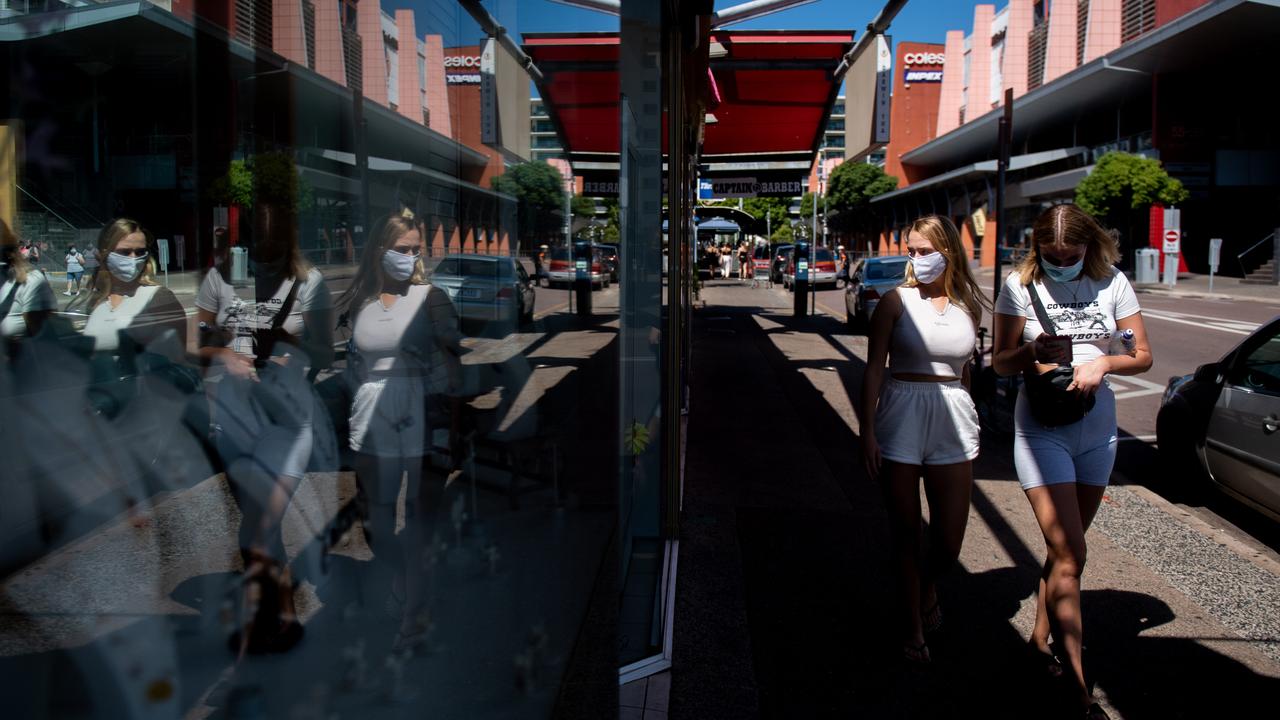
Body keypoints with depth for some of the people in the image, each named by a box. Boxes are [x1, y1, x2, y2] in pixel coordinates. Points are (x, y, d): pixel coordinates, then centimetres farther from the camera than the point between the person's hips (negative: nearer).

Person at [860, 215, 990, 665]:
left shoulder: (969, 306, 7)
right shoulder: (897, 302, -2)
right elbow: (874, 369, -3)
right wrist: (867, 432, -8)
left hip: (953, 421, 3)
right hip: (901, 418, -2)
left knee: (948, 542, 5)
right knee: (906, 534, 5)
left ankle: (927, 589, 39)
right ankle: (912, 626, 24)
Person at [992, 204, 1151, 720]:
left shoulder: (1112, 283, 0)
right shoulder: (1021, 286, -6)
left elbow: (1143, 356, 3)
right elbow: (1000, 362, -4)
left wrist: (1103, 363, -17)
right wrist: (1034, 353, -25)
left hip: (1098, 430, 3)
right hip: (1041, 430, -3)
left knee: (1065, 547, 14)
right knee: (1069, 554, -9)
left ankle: (1041, 637, 33)